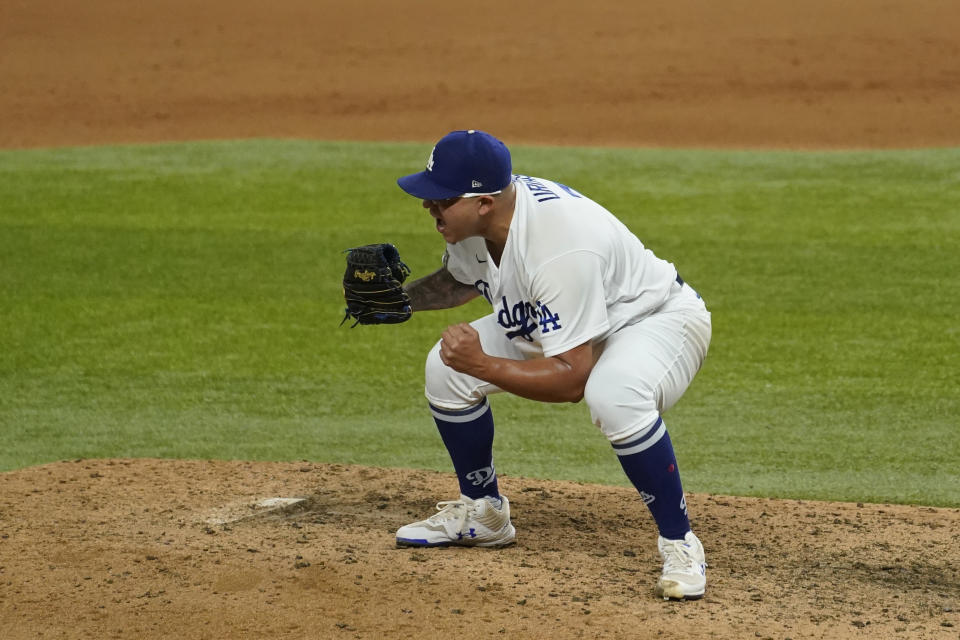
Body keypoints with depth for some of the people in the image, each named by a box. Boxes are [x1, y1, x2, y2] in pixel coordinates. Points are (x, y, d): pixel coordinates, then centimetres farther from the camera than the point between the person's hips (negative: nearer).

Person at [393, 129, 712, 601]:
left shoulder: (557, 248, -39)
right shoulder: (470, 220, -14)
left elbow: (572, 380, -37)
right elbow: (461, 279, 11)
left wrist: (484, 366, -39)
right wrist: (397, 300, -7)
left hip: (659, 319, -9)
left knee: (612, 396, -41)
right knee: (446, 368, -3)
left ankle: (679, 543, -23)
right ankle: (482, 513, 18)